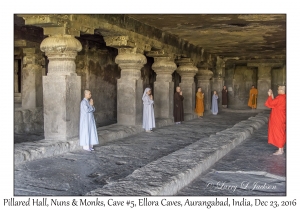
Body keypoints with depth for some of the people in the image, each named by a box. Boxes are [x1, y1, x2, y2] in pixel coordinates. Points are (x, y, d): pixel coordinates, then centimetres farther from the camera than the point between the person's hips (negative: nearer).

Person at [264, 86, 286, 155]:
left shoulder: (280, 97, -22)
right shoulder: (284, 97, 9)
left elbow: (270, 104, -20)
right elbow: (275, 104, 16)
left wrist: (270, 96, -7)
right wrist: (272, 96, 11)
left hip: (278, 119, -10)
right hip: (281, 118, 10)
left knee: (278, 133, -4)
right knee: (281, 133, 15)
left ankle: (280, 150, 1)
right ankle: (281, 149, 22)